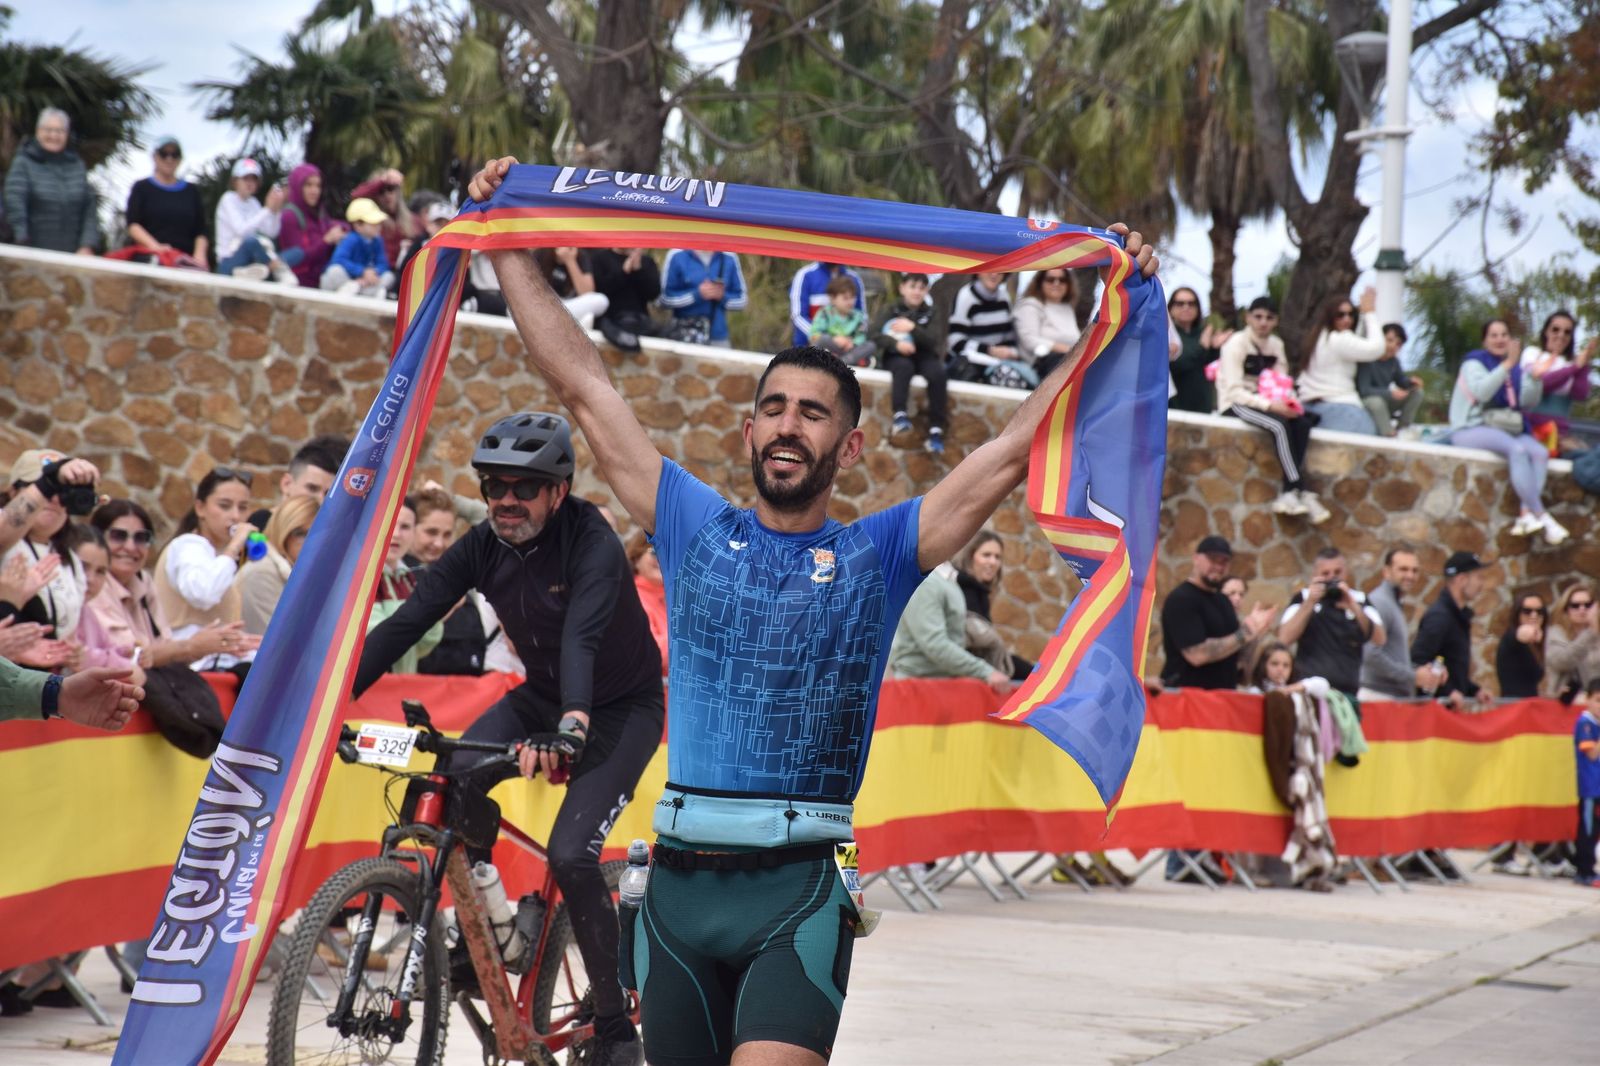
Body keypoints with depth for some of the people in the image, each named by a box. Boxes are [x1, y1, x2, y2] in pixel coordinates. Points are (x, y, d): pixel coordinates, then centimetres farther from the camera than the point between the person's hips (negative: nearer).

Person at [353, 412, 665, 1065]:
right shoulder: (482, 548, -11)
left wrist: (573, 725, -61)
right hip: (542, 697, 6)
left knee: (570, 854, -23)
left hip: (621, 708, -6)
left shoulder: (592, 545, -26)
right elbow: (403, 625, -17)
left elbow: (581, 638, -43)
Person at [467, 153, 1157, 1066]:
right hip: (679, 880, 3)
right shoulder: (697, 529, 11)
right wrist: (507, 247, 13)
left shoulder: (879, 555, 7)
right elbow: (584, 386, 12)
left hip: (798, 893, -3)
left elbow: (1020, 447, 3)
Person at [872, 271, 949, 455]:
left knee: (938, 374, -30)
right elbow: (876, 334, -7)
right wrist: (896, 344, -25)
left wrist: (912, 329, -19)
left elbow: (932, 342, -4)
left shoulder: (929, 313, 10)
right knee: (904, 366, -38)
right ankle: (900, 415, -49)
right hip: (896, 356, -2)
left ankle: (936, 429, -31)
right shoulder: (891, 310, 7)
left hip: (923, 356, 2)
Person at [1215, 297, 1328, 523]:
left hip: (1262, 401, 6)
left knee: (1302, 423, -22)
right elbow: (1234, 391, -17)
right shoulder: (1237, 343, -10)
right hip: (1235, 404, -6)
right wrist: (1269, 405, -27)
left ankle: (1288, 494, -25)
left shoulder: (1276, 344, 9)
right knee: (1279, 424, -32)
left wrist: (1289, 402, -16)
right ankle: (1300, 492, -31)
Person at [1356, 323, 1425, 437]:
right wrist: (1390, 393, -39)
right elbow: (1364, 390, -30)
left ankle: (1402, 429, -1)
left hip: (1384, 400, 8)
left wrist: (1411, 381, -11)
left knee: (1417, 392, -2)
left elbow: (1401, 380, 14)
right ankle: (1388, 435, -33)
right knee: (1376, 402, -41)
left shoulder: (1394, 361, -1)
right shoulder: (1368, 360, -24)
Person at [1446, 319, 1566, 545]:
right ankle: (1541, 517, -36)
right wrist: (1508, 364, -27)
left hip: (1506, 430, 6)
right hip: (1471, 430, -6)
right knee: (1517, 449, -33)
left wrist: (1536, 378, -14)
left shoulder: (1516, 368, 16)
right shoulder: (1475, 362, -1)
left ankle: (1527, 515, -34)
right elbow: (1481, 392, -21)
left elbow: (1529, 400, 3)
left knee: (1540, 452, -24)